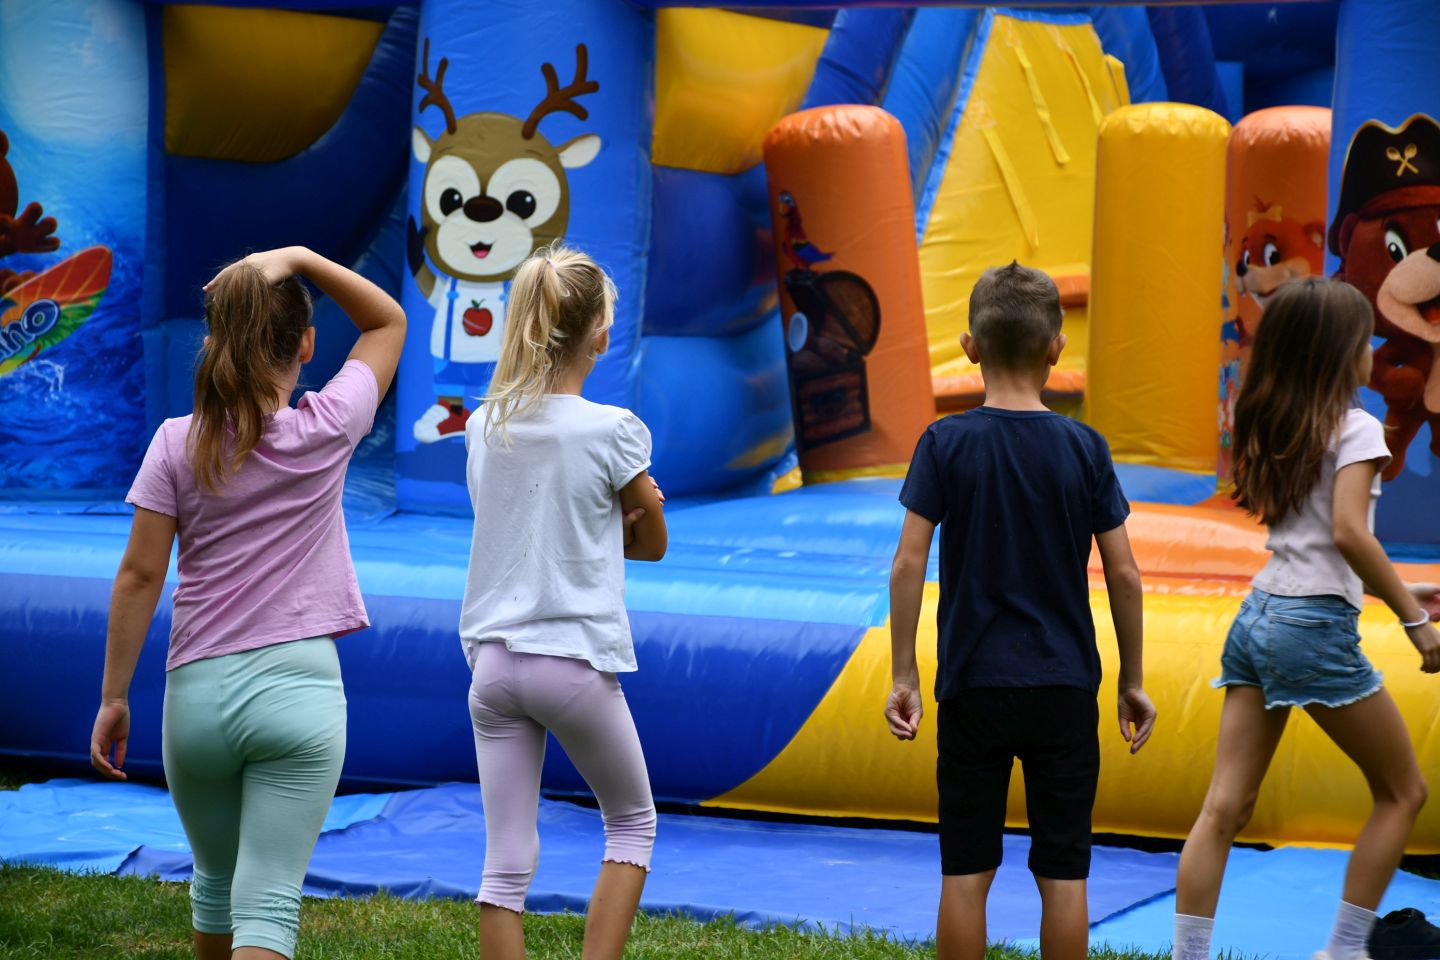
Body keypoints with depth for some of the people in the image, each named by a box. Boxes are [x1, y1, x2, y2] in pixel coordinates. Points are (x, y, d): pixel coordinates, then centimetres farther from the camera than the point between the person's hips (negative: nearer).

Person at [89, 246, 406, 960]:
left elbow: (139, 576, -2)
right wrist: (299, 259, 0)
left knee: (216, 883, 23)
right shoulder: (326, 430, -4)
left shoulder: (177, 444, -1)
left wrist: (114, 696, 4)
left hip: (196, 689, 2)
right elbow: (388, 320, 11)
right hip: (298, 686, -2)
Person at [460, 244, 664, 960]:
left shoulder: (484, 427, 5)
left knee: (507, 864, 6)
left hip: (493, 661, 4)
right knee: (633, 823, 17)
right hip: (577, 660, -4)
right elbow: (652, 544, 4)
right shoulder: (612, 431, -10)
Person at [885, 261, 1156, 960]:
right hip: (1064, 688, 0)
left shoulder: (945, 444, -5)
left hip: (973, 686, 0)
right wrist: (1131, 681, 10)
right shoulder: (1084, 449, -3)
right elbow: (1123, 574, -1)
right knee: (1062, 874, 6)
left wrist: (903, 677, 0)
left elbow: (908, 565, -8)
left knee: (966, 872, 7)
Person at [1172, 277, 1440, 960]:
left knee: (1225, 806, 2)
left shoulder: (1271, 429, 14)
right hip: (1315, 628, -7)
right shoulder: (1354, 429, -8)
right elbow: (1348, 531, -21)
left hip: (1257, 617, 7)